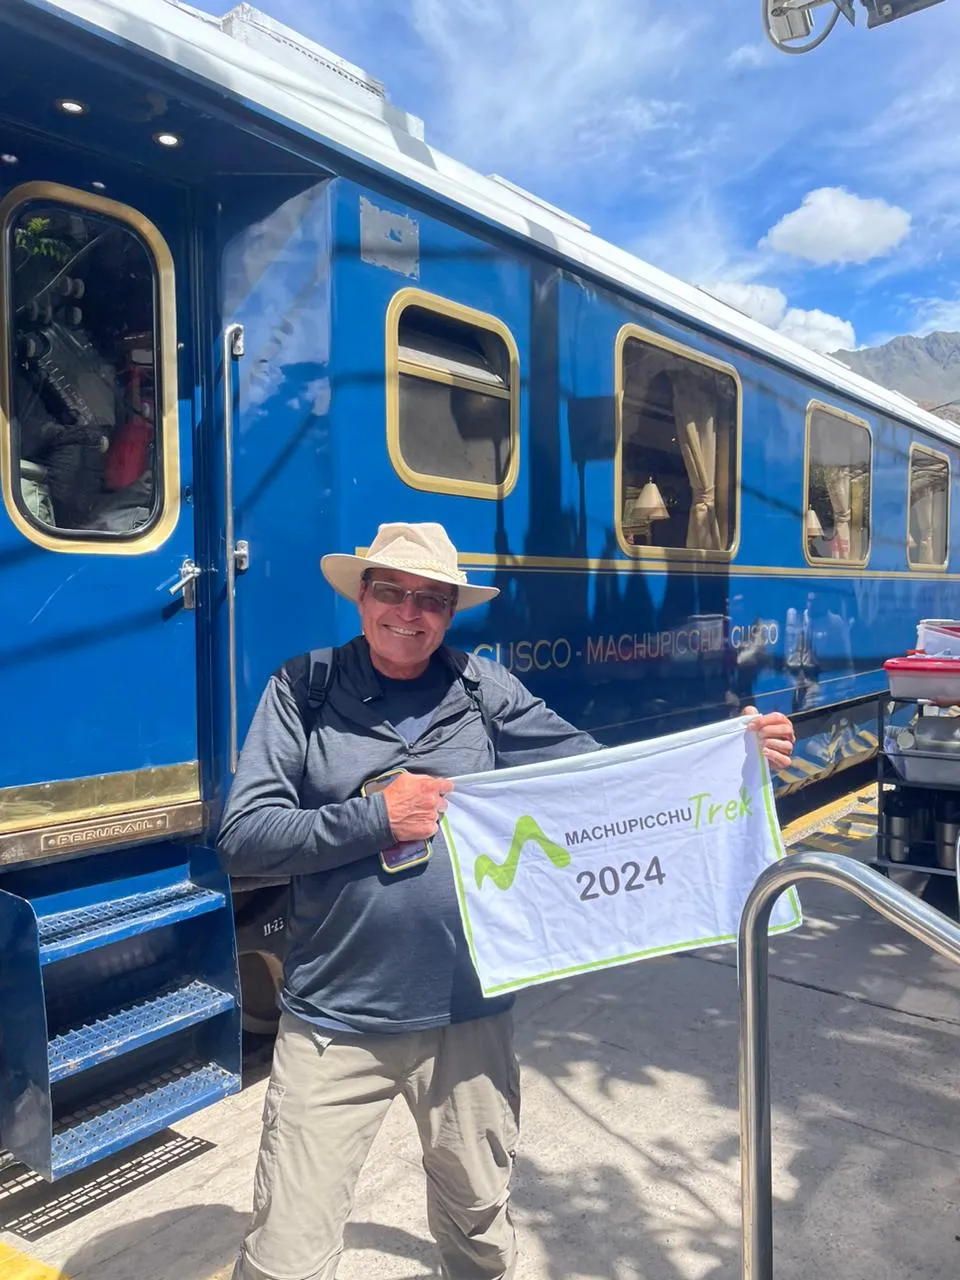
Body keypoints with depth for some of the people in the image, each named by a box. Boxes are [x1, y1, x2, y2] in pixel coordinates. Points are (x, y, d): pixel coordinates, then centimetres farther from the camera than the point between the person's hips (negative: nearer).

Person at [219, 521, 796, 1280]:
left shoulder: (483, 690, 0)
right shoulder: (303, 690, -4)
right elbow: (242, 839, -8)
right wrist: (374, 817, -17)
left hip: (468, 1017, 2)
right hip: (334, 1025, -2)